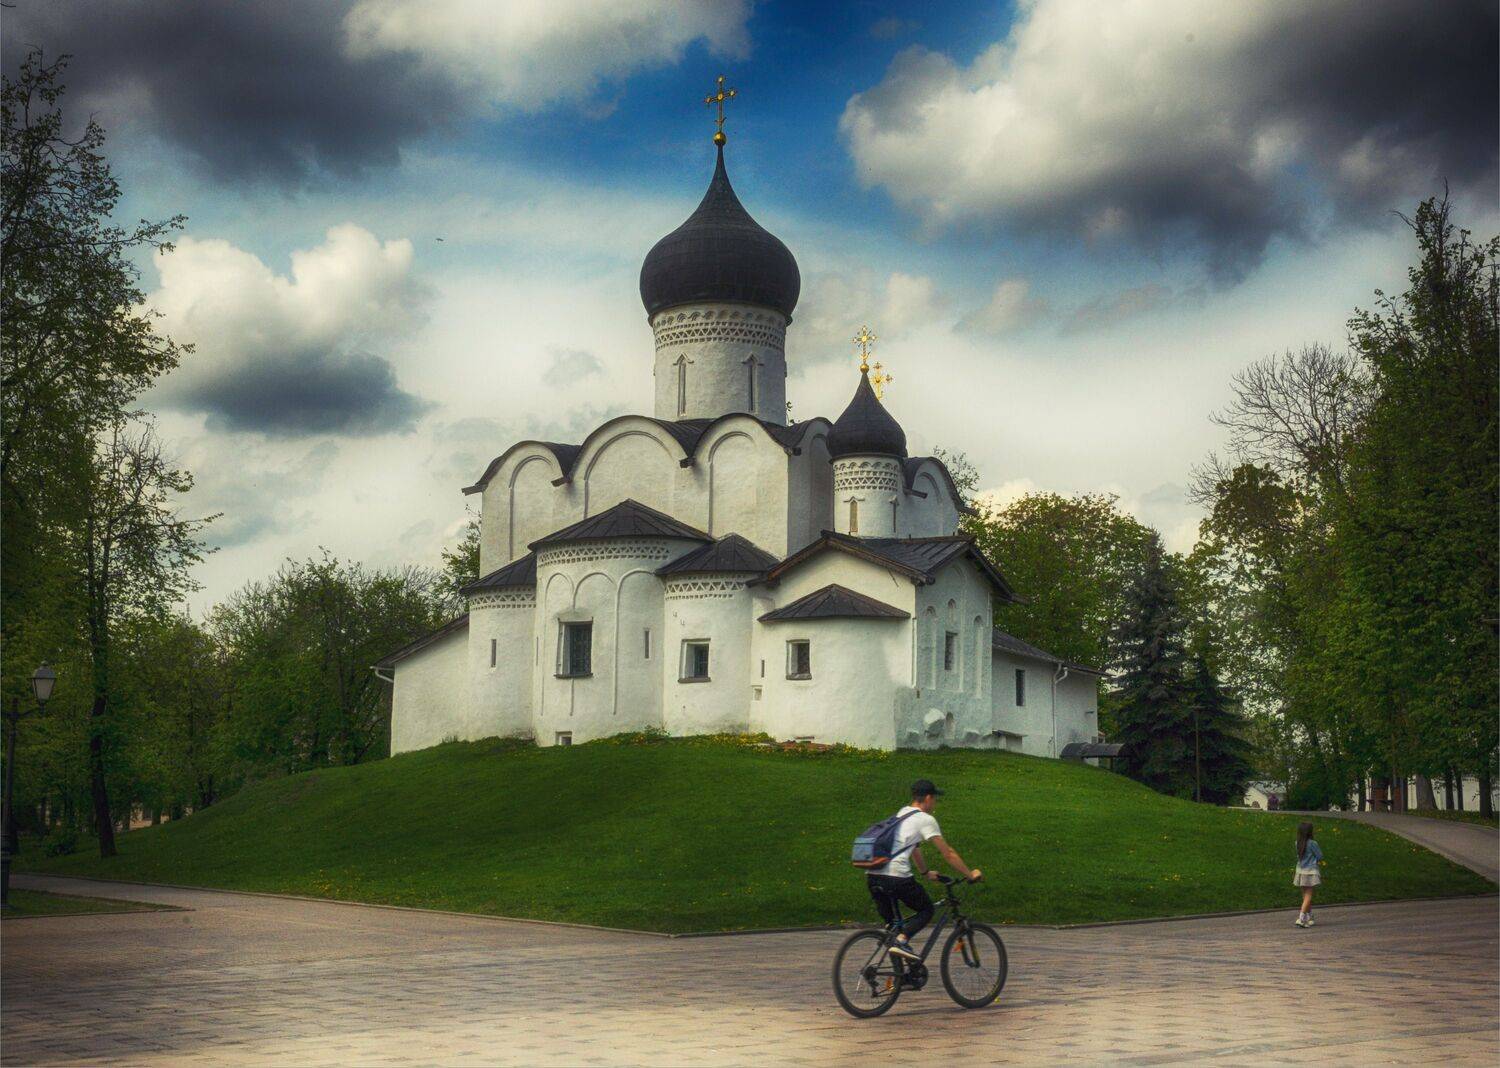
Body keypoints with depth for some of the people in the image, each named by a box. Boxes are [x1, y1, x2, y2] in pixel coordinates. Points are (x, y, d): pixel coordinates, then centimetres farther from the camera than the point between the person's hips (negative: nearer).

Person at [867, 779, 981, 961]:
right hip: (896, 876, -7)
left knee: (890, 921, 18)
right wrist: (970, 874, 12)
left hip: (873, 876, 7)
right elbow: (948, 854, 3)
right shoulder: (925, 819, 1)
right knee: (926, 910, 9)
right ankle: (901, 940, -11)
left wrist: (926, 872, 48)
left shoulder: (902, 814, 25)